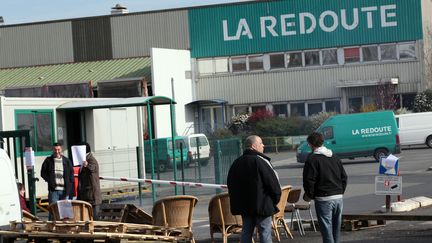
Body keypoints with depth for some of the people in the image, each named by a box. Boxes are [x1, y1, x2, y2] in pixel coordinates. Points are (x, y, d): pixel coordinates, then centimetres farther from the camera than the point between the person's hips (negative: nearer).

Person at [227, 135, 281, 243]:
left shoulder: (237, 162, 10)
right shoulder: (260, 161, -14)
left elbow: (230, 183, 16)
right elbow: (273, 181, -14)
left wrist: (236, 201, 21)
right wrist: (276, 197, 0)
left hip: (243, 205, 7)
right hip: (262, 204, -7)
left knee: (246, 232, 11)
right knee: (265, 232, -1)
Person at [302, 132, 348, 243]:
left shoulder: (312, 159, -9)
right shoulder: (334, 158, 14)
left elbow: (309, 180, -13)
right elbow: (344, 177, 14)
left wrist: (309, 195, 1)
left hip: (323, 199, -7)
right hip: (338, 197, 7)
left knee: (327, 229, -4)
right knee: (336, 227, 16)